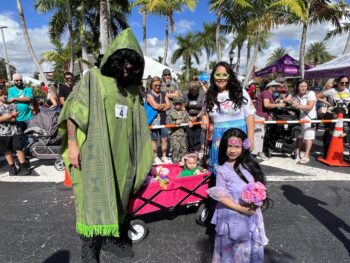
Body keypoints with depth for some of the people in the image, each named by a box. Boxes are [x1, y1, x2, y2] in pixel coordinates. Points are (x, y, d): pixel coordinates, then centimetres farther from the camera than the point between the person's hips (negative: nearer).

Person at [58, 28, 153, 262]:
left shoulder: (134, 90, 12)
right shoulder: (94, 79, -3)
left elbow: (139, 126, 18)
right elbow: (73, 111, -7)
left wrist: (144, 152, 19)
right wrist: (72, 143, -14)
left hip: (122, 157, 6)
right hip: (95, 155, -5)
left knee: (117, 200, 15)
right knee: (94, 200, -2)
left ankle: (112, 240, 34)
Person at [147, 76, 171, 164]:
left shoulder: (163, 94, 12)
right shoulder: (149, 95, -4)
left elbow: (169, 106, 2)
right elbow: (155, 106, -18)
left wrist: (160, 108, -13)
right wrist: (164, 104, -2)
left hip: (163, 119, 5)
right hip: (153, 120, -5)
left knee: (164, 139, 7)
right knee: (154, 139, 5)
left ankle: (164, 157, 19)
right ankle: (155, 157, 16)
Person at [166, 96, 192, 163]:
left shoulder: (184, 112, 11)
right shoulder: (171, 112, 0)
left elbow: (188, 120, 14)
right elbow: (168, 122, -3)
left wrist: (189, 122, -9)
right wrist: (175, 122, -16)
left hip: (183, 133, 4)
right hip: (174, 133, -4)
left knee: (184, 148, 8)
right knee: (176, 148, -9)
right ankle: (175, 161, 2)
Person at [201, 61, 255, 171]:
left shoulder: (240, 92, -2)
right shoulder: (209, 96, 8)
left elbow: (249, 116, -1)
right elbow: (205, 114, 23)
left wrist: (250, 139, -6)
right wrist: (205, 118, -1)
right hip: (218, 138, 3)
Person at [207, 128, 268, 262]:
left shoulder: (249, 166, 1)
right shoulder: (222, 170, -12)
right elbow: (221, 196, -13)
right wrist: (240, 208, -20)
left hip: (250, 215, 4)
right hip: (231, 217, -4)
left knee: (249, 249, 18)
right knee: (230, 250, 12)